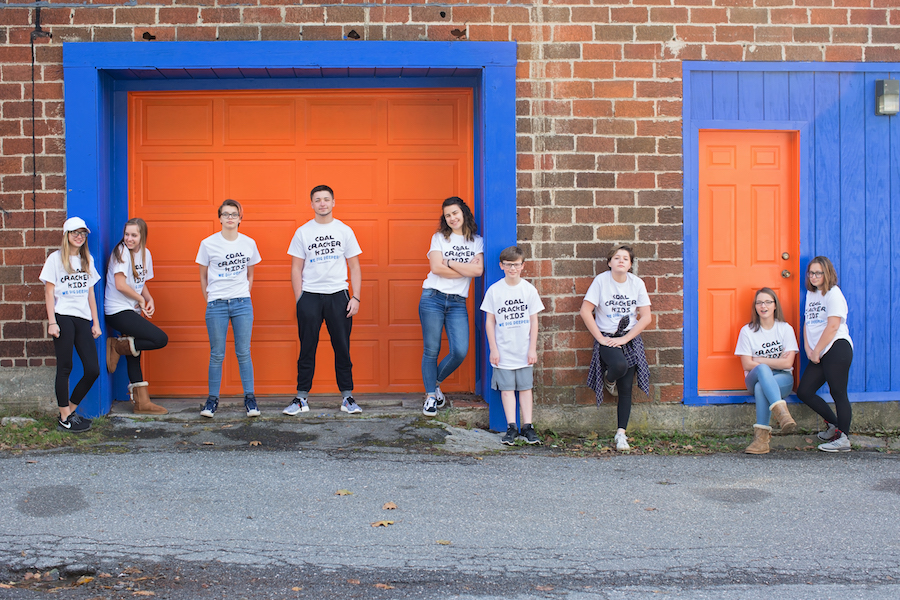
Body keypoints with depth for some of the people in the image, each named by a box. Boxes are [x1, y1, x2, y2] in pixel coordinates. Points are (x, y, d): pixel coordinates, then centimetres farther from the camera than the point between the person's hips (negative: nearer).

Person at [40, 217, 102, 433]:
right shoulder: (56, 258, 2)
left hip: (83, 319, 5)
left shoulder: (87, 260, 16)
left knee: (93, 370, -3)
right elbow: (49, 292, -1)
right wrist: (52, 322, -9)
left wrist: (96, 323, 14)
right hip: (63, 317, -5)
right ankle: (65, 418, 5)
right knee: (64, 368, -2)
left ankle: (71, 410, 15)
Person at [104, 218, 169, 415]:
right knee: (160, 339, -17)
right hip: (119, 312, -8)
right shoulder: (121, 252, -11)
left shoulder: (145, 253, 12)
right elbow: (120, 284, -18)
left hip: (133, 311, 8)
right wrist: (141, 300, -6)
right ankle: (117, 346, -4)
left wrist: (149, 300, 1)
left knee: (134, 355, 10)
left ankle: (141, 402, 17)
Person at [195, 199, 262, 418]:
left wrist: (244, 297, 9)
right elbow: (203, 277, 9)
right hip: (216, 304, -1)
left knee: (244, 352, 2)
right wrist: (209, 301, 4)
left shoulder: (249, 243, 5)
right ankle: (212, 399, 13)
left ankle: (250, 398, 10)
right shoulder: (208, 244, 0)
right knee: (216, 355, 2)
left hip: (242, 304, 1)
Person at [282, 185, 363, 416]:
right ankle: (301, 399, 11)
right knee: (307, 349, 4)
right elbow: (296, 269, 7)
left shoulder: (345, 231, 7)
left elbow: (354, 267, 7)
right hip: (309, 295, 0)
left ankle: (347, 397, 11)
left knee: (343, 349, 3)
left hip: (338, 295, 0)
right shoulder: (302, 232, 6)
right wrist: (299, 300, 0)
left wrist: (356, 297, -2)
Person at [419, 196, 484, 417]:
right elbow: (437, 268, -8)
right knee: (431, 350, 1)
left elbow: (479, 270, -6)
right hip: (433, 299, -2)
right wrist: (466, 269, -7)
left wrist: (449, 262, -6)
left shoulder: (477, 241, 10)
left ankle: (435, 384, 18)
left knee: (460, 352, -9)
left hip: (457, 303, 2)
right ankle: (431, 396, 16)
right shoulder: (439, 238, 6)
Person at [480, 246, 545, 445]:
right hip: (503, 351, -1)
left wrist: (533, 349, 0)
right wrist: (493, 349, -3)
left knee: (525, 388, 5)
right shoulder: (494, 290, -2)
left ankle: (527, 426, 10)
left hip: (524, 351, 1)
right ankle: (511, 427, 5)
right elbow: (490, 321, 1)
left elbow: (534, 321, 3)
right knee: (507, 388, 1)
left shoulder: (529, 289, 0)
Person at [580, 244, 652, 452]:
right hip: (606, 339, -3)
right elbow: (585, 312, -8)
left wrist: (624, 339, -9)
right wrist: (600, 338, -11)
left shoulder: (637, 283, 1)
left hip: (630, 339, 3)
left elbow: (645, 317, 1)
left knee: (626, 388, -1)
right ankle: (608, 379, 5)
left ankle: (621, 433, 7)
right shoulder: (601, 280, -6)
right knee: (620, 366, -32)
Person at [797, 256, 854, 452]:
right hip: (819, 354, 9)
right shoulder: (810, 294, 19)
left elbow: (833, 327, -14)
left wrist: (816, 351, -10)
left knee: (838, 394, -8)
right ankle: (833, 424, 19)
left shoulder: (834, 294, -6)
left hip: (837, 349, -9)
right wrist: (808, 349, 4)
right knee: (804, 392, 5)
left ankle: (842, 438, -4)